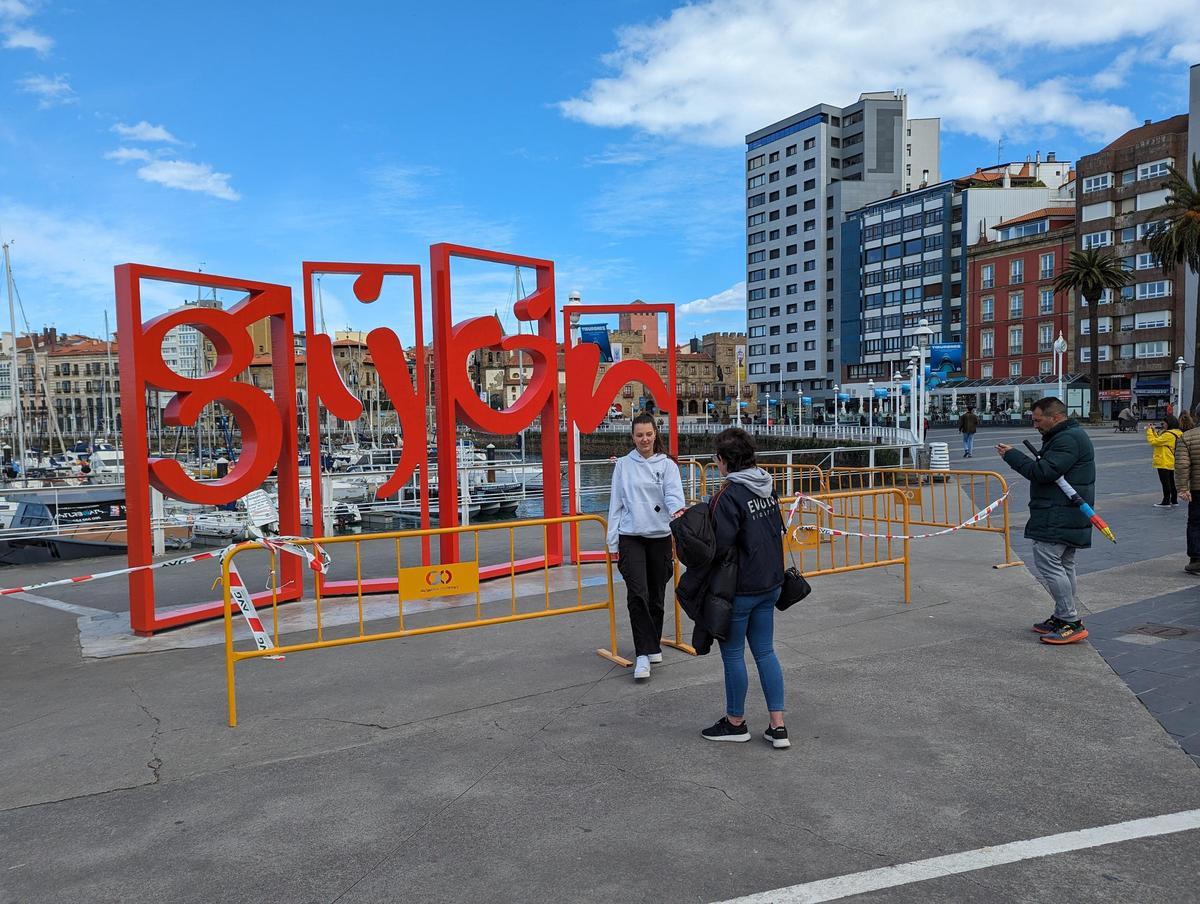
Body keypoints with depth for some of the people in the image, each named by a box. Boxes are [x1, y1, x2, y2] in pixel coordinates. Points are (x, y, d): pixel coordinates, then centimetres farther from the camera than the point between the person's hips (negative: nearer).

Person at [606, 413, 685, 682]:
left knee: (656, 596, 10)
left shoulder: (667, 465, 3)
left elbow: (674, 495, -12)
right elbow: (616, 503, 7)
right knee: (637, 594, -14)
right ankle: (644, 653, -10)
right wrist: (613, 542, 4)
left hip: (660, 537, 1)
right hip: (630, 537, -1)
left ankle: (652, 645, 28)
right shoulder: (623, 465, 6)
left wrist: (678, 511, -35)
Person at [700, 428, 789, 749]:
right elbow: (778, 529, 11)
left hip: (739, 589, -8)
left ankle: (735, 722, 24)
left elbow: (719, 544, -25)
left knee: (732, 654, 9)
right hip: (770, 583, 8)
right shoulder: (768, 489, 5)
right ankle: (778, 727, 16)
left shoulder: (729, 495, -21)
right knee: (765, 652, 15)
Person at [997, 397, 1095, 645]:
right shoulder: (1070, 436, 20)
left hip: (1058, 519, -11)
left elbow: (1044, 472, -23)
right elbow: (1047, 469, 23)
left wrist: (1011, 455, -15)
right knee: (1063, 565, 15)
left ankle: (1071, 623, -8)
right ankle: (1063, 618, 24)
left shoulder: (1068, 439, -16)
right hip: (1069, 518, 11)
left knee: (1048, 563, -11)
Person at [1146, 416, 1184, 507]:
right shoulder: (1177, 433, 12)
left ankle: (1166, 502, -1)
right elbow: (1160, 440, 16)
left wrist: (1149, 431, -9)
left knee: (1165, 482, -4)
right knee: (1172, 482, 16)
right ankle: (1174, 500, 24)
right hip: (1172, 462, 10)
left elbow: (1154, 442, -20)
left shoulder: (1168, 435, -21)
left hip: (1164, 463, -10)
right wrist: (1154, 431, 10)